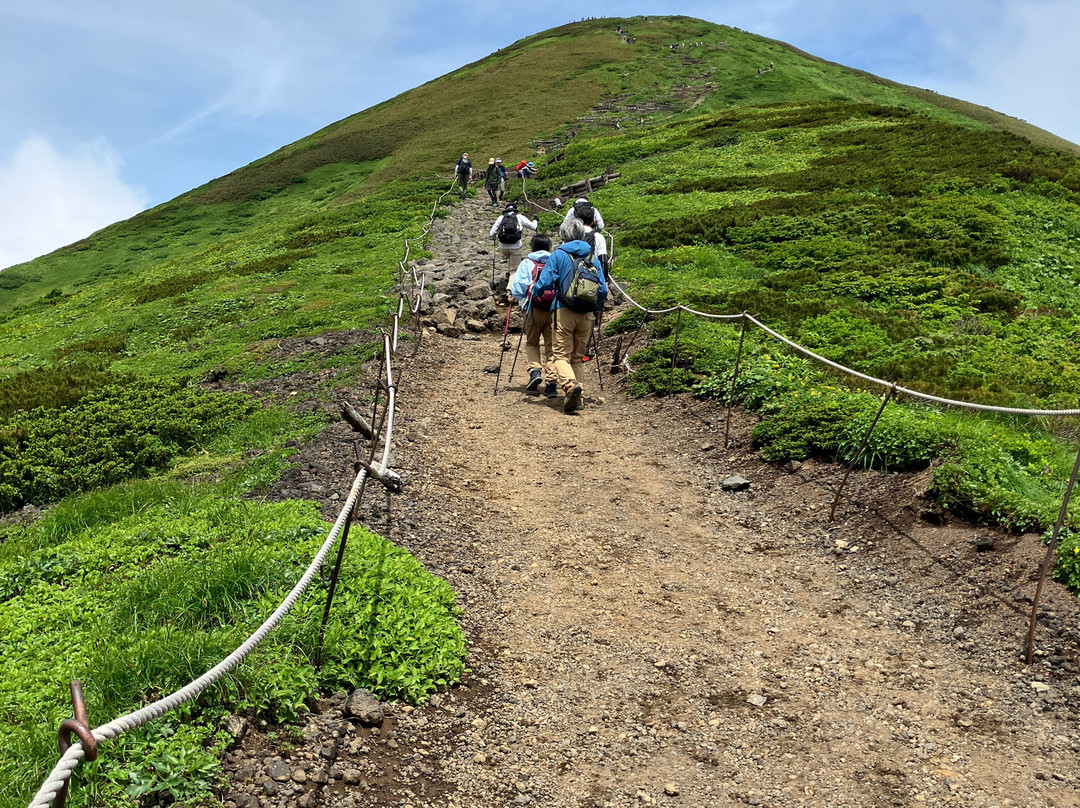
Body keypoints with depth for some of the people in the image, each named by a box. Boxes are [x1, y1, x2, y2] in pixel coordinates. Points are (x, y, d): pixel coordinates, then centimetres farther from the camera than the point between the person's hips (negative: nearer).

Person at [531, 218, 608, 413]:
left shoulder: (558, 255, 2)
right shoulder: (593, 257, 13)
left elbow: (545, 282, -4)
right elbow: (603, 289, 11)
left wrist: (534, 292, 16)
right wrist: (597, 307, 28)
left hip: (564, 311, -4)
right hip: (587, 315, 4)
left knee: (562, 355, -3)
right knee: (577, 357, 13)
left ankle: (570, 385, -30)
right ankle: (577, 396, 2)